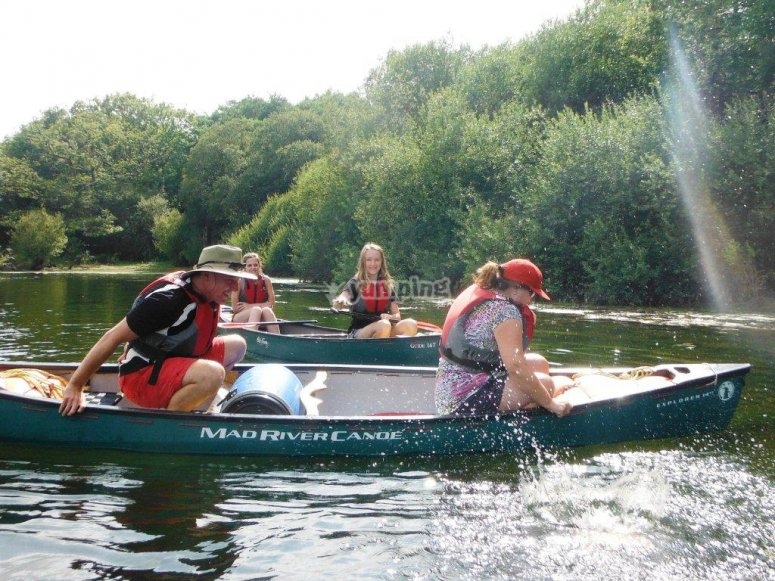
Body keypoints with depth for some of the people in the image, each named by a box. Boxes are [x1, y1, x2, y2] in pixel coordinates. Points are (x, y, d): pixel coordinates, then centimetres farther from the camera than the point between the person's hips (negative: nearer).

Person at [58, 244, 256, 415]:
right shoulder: (169, 298, -25)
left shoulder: (208, 296, 1)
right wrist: (74, 386, -21)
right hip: (141, 376, -9)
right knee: (213, 374, -34)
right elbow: (113, 337, -22)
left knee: (237, 345, 5)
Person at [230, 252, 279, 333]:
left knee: (267, 310, -30)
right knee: (256, 310, -32)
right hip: (240, 319, -2)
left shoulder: (266, 280, 0)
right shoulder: (240, 281, -7)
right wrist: (255, 307, -12)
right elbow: (235, 308, -9)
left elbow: (271, 304, -5)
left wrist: (249, 306, -10)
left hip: (262, 320, 2)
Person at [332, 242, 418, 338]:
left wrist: (389, 317, -14)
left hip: (386, 334, 4)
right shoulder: (355, 283, 1)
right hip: (358, 333, -4)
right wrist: (340, 301, -42)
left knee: (411, 324, -23)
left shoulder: (389, 284, 10)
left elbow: (397, 315, 10)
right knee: (384, 325, -35)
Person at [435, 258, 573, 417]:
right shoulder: (505, 310, -20)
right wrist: (549, 403, -17)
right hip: (466, 399, -10)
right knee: (545, 382, -6)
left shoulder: (477, 291, 7)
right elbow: (515, 366, -26)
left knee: (539, 363, 13)